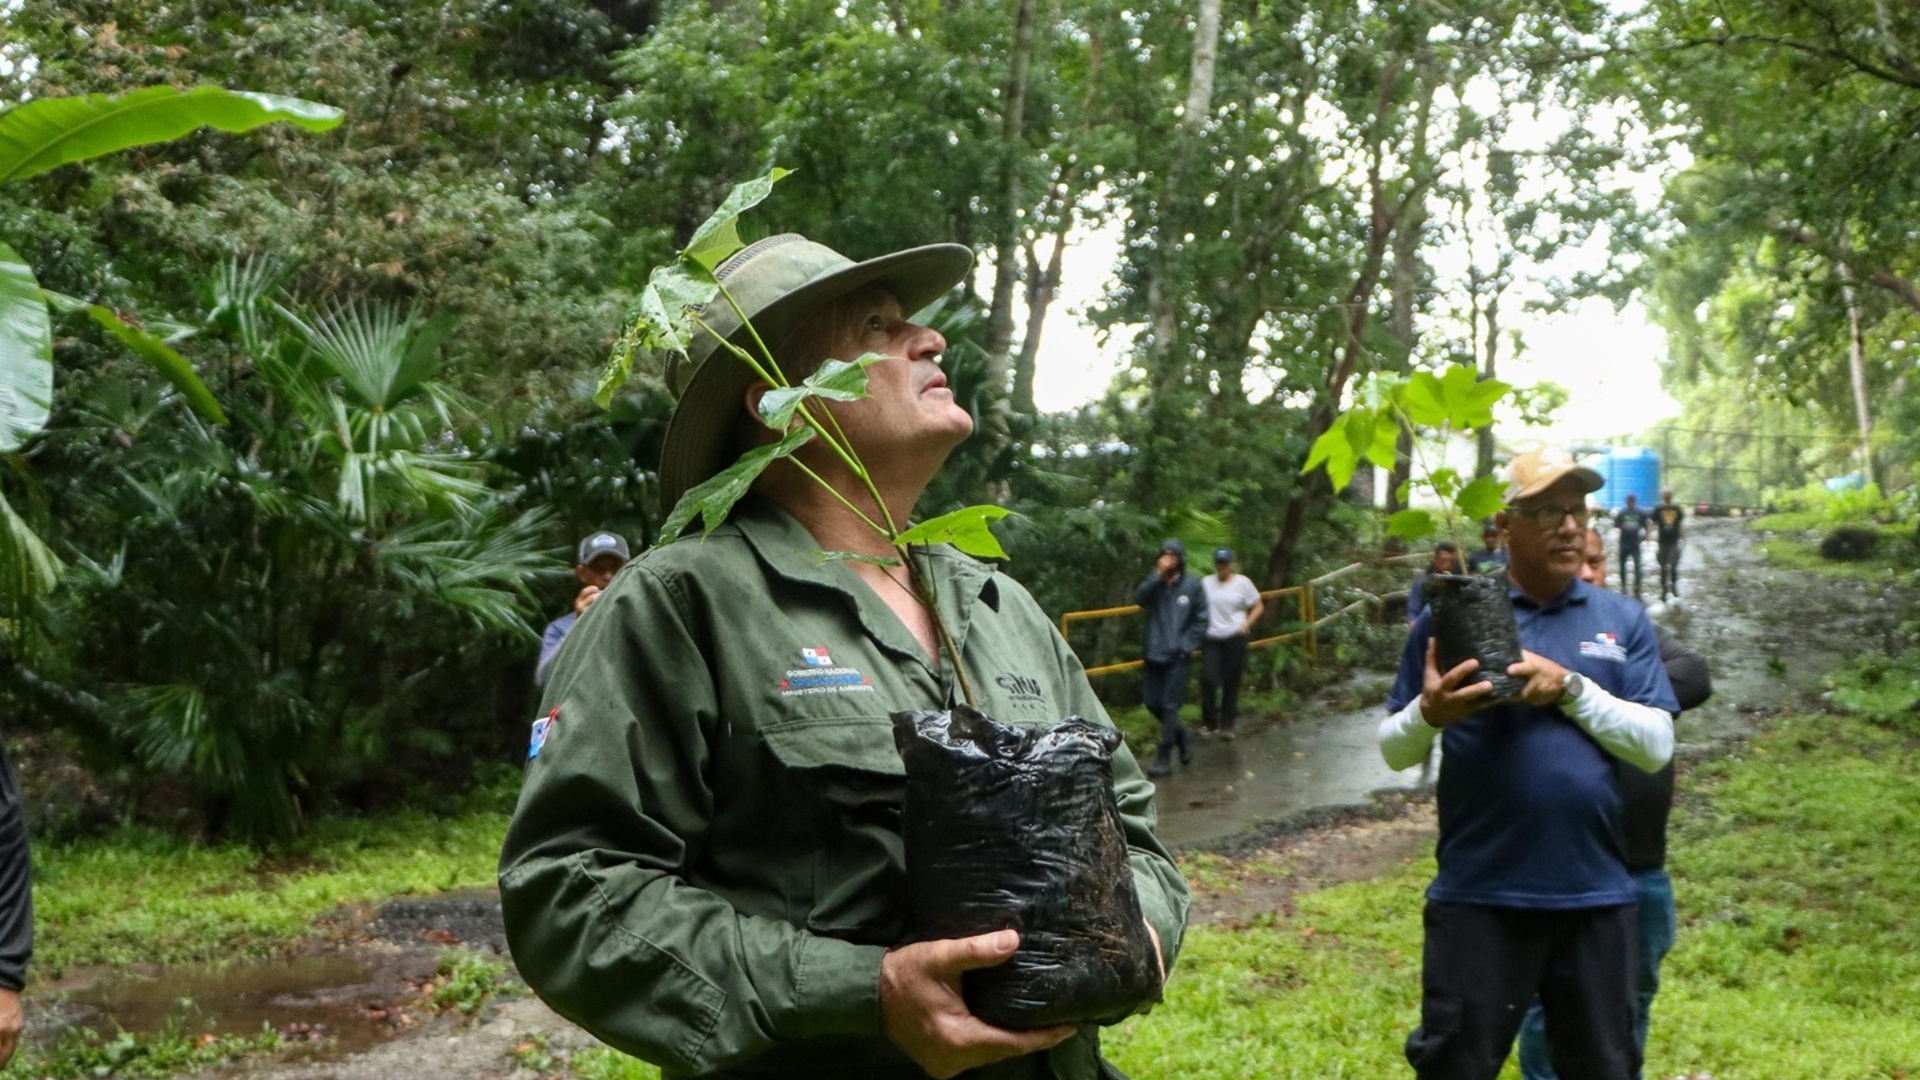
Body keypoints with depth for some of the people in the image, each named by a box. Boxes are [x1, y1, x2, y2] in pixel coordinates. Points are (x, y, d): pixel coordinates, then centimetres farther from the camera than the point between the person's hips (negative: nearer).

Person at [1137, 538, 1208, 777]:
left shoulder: (1193, 584, -3)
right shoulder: (1155, 583, 4)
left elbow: (1201, 620, 1)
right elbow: (1139, 599, -16)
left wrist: (1187, 645, -7)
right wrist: (1157, 575, -21)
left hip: (1177, 656, -4)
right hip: (1153, 653, 4)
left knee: (1170, 706, -4)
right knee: (1152, 702, 9)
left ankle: (1164, 759, 1)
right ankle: (1182, 734, 33)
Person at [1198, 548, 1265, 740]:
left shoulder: (1242, 582, 0)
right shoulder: (1206, 583, 6)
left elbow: (1259, 606, 5)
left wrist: (1247, 623, -8)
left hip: (1235, 638, -1)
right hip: (1211, 638, 1)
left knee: (1231, 683, 3)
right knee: (1208, 679, -10)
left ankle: (1227, 725, 15)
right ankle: (1209, 722, 6)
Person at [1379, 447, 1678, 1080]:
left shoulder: (1623, 621, 7)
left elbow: (1656, 745, -2)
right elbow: (1394, 751, 2)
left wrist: (1572, 687, -15)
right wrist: (1429, 714, -21)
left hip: (1596, 894, 3)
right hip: (1478, 895, -2)